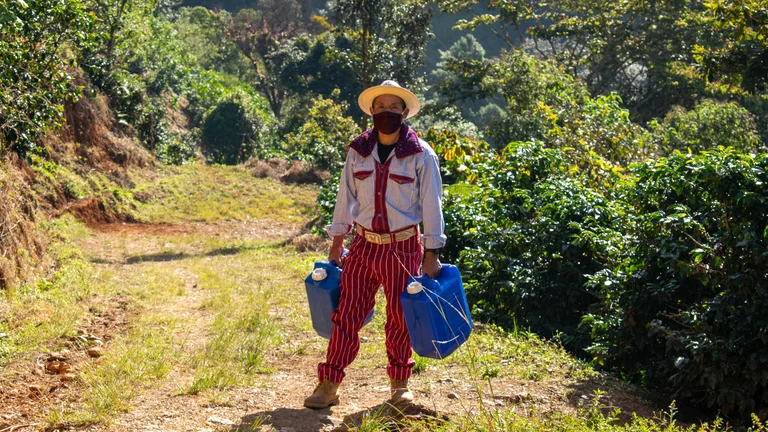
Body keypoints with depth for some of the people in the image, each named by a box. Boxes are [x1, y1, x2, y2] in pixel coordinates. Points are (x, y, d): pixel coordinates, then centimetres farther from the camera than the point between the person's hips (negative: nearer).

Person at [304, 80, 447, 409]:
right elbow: (346, 198, 11)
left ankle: (399, 385, 23)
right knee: (346, 314, -2)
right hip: (364, 246, 2)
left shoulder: (421, 155, -5)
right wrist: (337, 243, 11)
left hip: (404, 249, -2)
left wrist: (431, 255, -5)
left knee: (400, 318, 7)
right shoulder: (358, 151, 3)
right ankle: (328, 385, 2)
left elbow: (431, 205, -3)